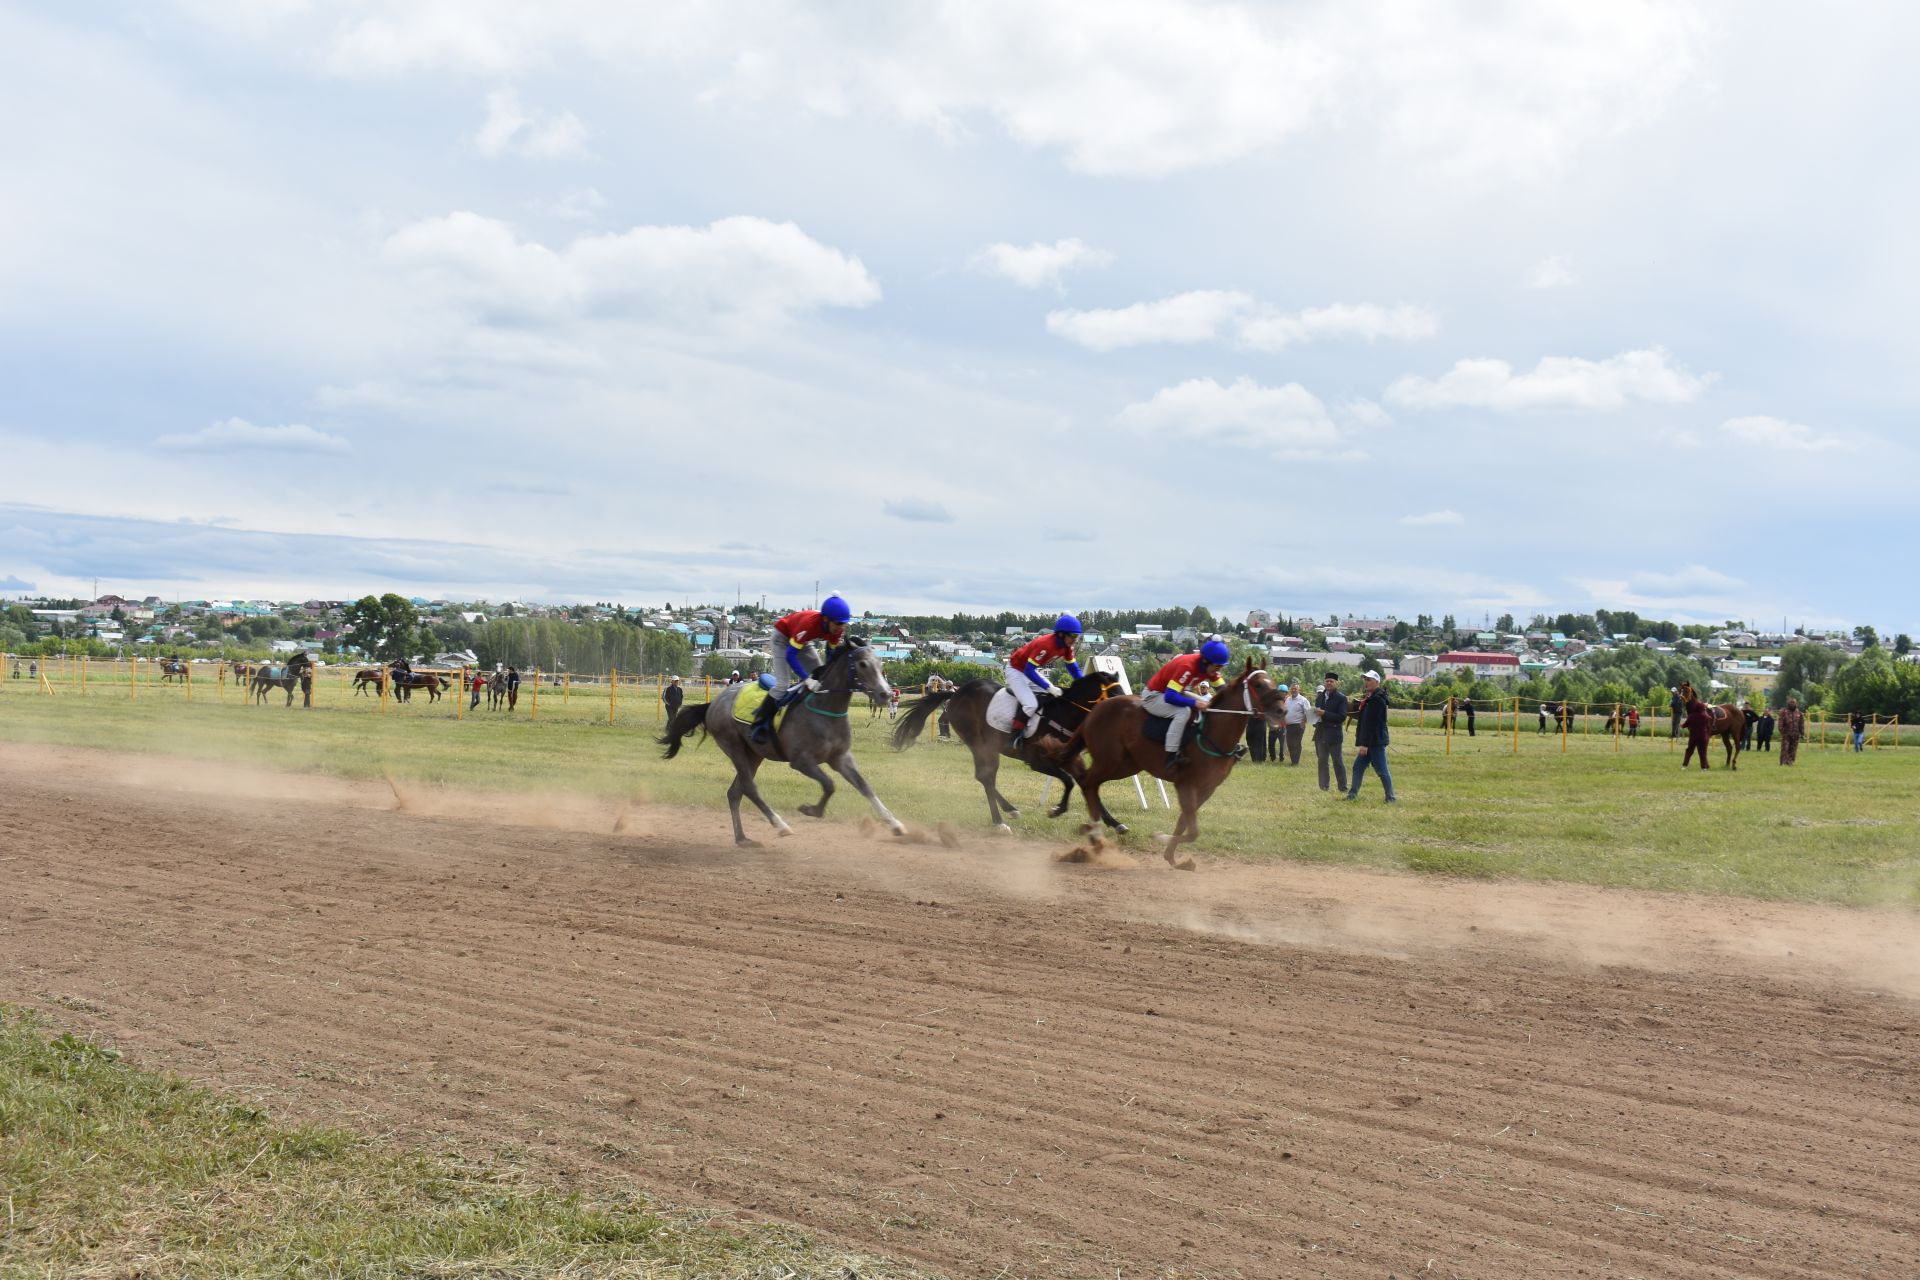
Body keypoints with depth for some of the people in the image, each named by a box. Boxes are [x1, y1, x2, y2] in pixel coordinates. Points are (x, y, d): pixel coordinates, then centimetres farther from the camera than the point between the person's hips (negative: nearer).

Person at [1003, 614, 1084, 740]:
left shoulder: (1066, 646, -10)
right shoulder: (1045, 644, -34)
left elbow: (1073, 668, 1)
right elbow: (1029, 671, -33)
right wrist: (1049, 687, -34)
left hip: (1033, 670, 9)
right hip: (1016, 670, -9)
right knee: (1031, 704, -24)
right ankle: (1015, 736, -9)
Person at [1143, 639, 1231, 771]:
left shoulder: (1210, 666, -8)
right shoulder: (1187, 667, -33)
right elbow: (1169, 696, -38)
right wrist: (1194, 703, -38)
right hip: (1153, 696, -9)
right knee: (1183, 711, -33)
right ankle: (1171, 757, -32)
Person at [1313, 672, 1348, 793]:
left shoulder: (1341, 698, -8)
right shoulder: (1320, 696, 11)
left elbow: (1342, 717, -16)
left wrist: (1325, 714, -23)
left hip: (1334, 735, -6)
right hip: (1321, 734, 6)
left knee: (1338, 762, -1)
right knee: (1322, 761, 12)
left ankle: (1343, 788, 6)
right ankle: (1323, 787, 20)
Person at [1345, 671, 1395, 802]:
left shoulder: (1377, 699, -17)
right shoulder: (1370, 698, 15)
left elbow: (1372, 723, -22)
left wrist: (1365, 744, -24)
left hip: (1376, 742, -10)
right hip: (1368, 742, 10)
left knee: (1382, 770, -4)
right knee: (1358, 767, 12)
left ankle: (1390, 798, 2)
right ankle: (1352, 794, 17)